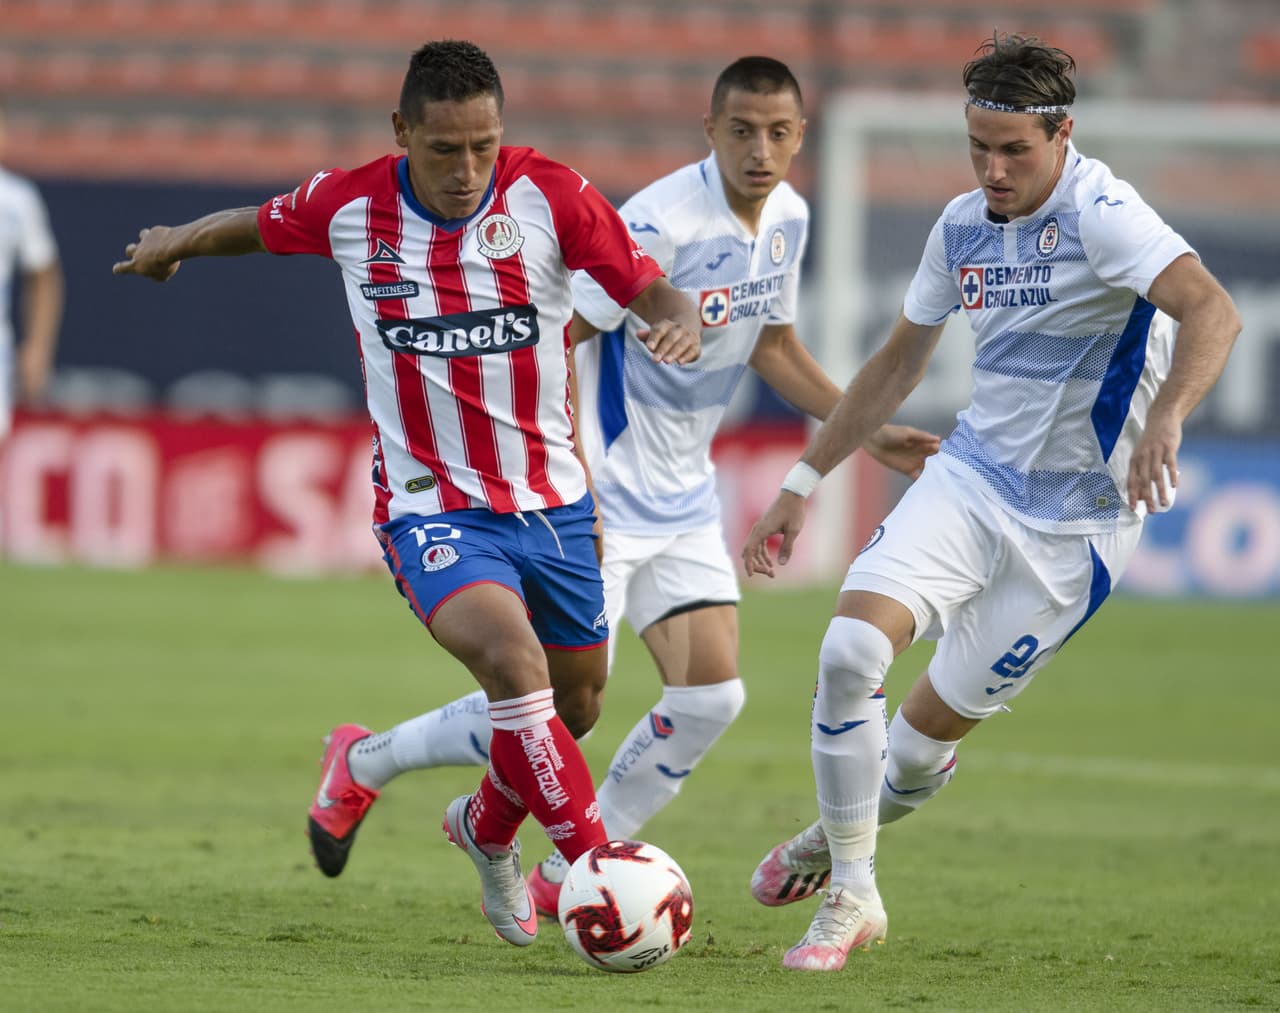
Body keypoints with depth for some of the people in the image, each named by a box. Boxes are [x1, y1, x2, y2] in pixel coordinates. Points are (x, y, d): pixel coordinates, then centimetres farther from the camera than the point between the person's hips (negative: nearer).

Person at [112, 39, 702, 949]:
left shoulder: (549, 196, -10)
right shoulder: (349, 207, -8)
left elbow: (650, 289, -7)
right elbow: (258, 225, 14)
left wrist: (677, 322, -31)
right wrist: (175, 244, 33)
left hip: (553, 503, 3)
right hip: (434, 507, -3)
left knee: (574, 706, 14)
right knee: (512, 656, -30)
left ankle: (487, 828, 46)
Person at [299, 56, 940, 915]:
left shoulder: (787, 217, 3)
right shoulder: (661, 223, -23)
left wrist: (867, 432, 14)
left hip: (682, 500, 8)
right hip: (598, 494, -8)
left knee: (712, 691, -5)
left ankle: (570, 875, 8)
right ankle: (366, 762, 12)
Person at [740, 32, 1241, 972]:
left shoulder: (1100, 214, -18)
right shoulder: (962, 226, 4)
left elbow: (1212, 311, -34)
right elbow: (898, 365, 19)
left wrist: (1165, 417, -51)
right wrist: (803, 482, 18)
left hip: (1074, 523, -5)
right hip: (971, 477, 5)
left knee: (929, 730, 4)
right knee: (850, 651, -18)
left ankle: (848, 834, 38)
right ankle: (850, 898, -3)